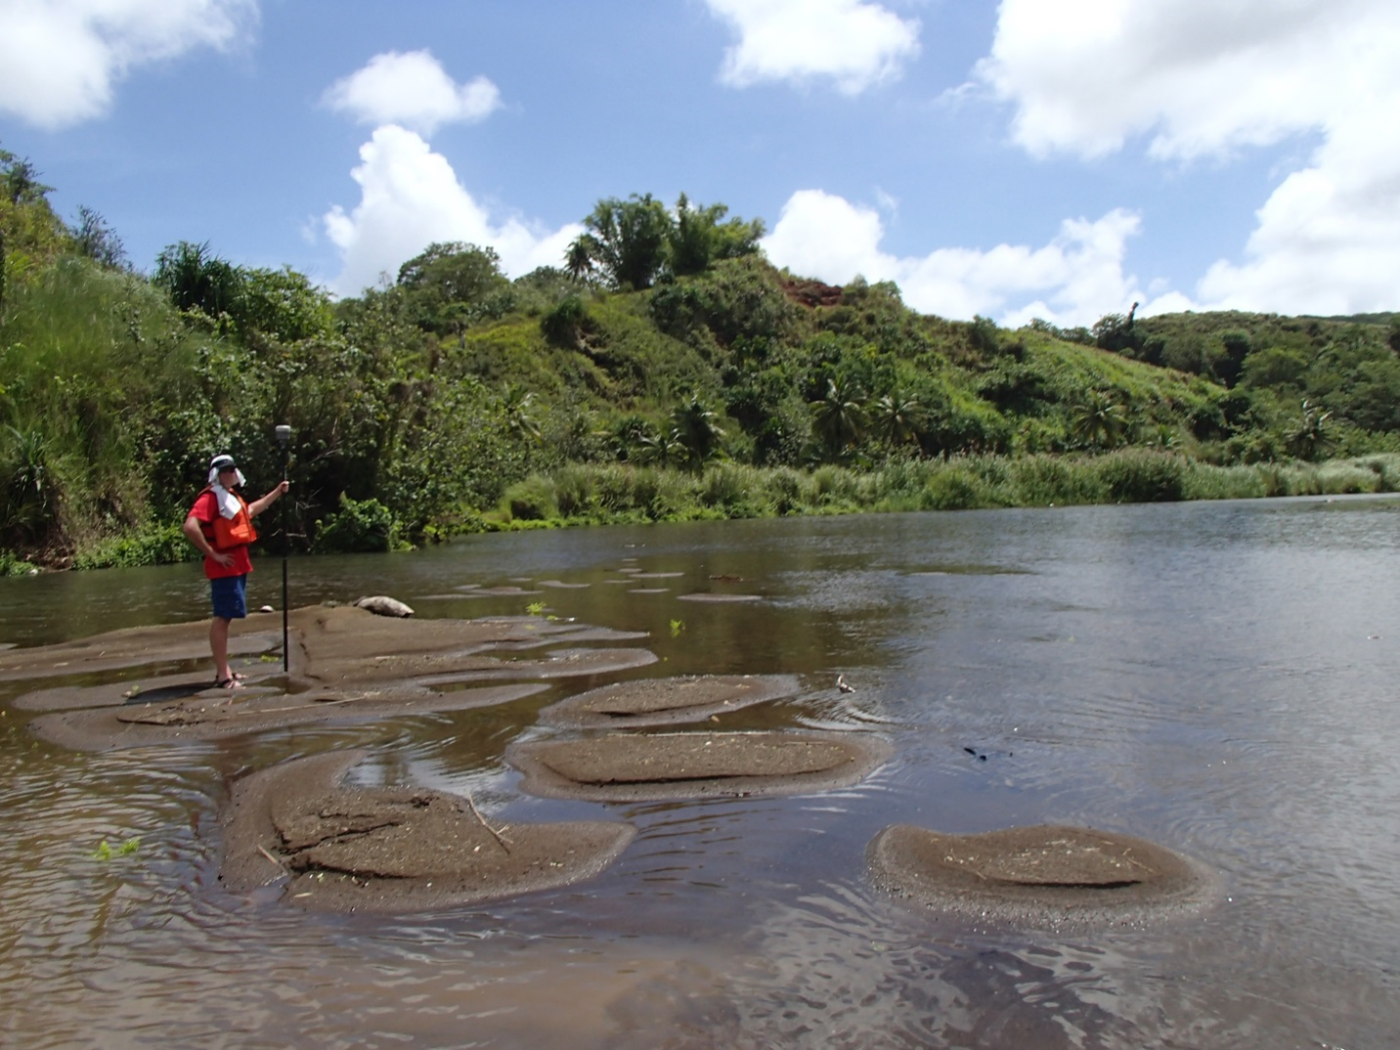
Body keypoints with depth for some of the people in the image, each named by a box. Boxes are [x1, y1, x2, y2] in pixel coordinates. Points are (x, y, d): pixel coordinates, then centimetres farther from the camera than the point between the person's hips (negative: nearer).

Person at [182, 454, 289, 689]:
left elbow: (251, 510, 39)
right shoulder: (210, 497, -13)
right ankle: (222, 675, -8)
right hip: (225, 567, -10)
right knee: (222, 617, -9)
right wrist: (213, 554, -22)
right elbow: (190, 527, -27)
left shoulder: (231, 496, 17)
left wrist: (277, 492, 38)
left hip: (238, 564, 10)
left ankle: (224, 669, 22)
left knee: (226, 617, 14)